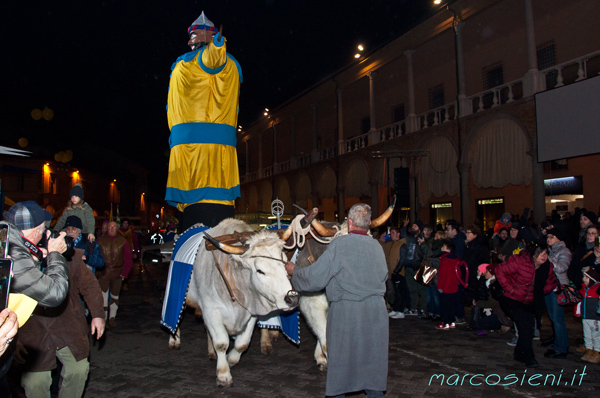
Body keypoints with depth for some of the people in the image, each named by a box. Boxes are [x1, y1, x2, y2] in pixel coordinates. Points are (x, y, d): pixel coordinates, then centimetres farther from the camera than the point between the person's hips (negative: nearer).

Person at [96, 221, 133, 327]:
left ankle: (112, 317, 26)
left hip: (117, 273, 1)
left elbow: (128, 259, 4)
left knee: (115, 296, 12)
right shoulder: (100, 240, 2)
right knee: (103, 296, -4)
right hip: (103, 273, -1)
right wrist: (97, 271, -9)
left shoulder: (122, 241, 3)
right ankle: (103, 318, 8)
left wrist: (124, 273, -3)